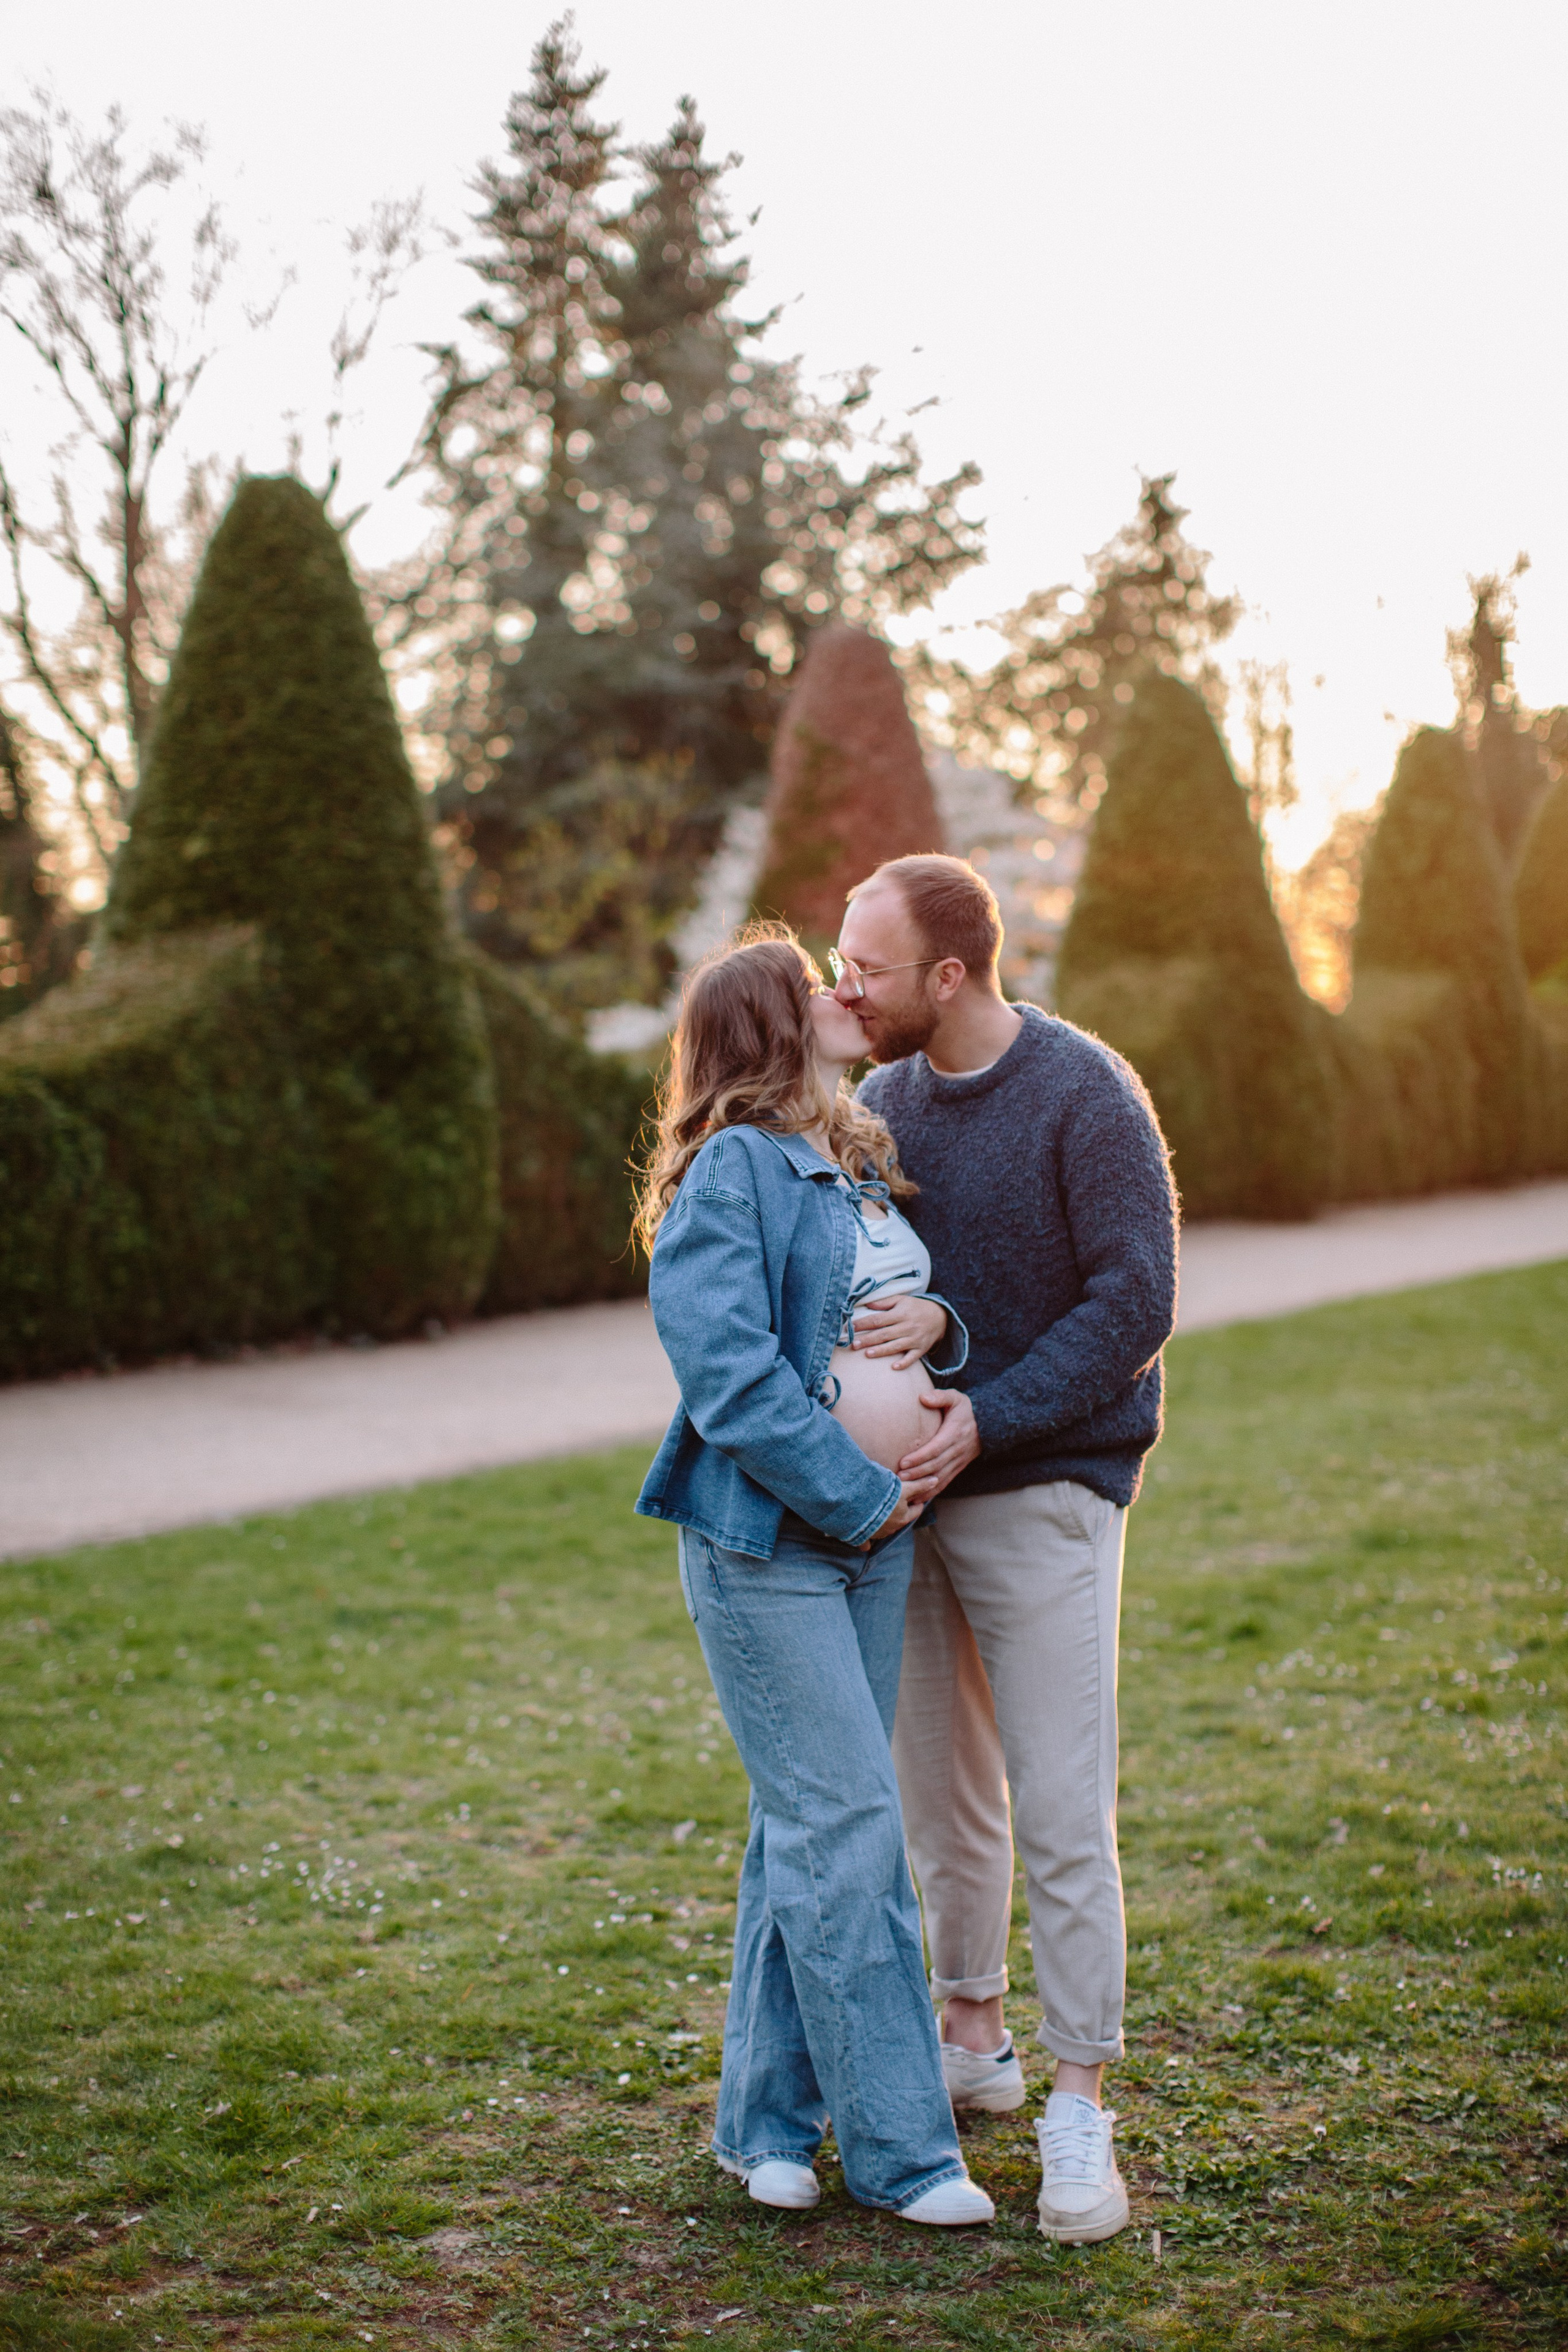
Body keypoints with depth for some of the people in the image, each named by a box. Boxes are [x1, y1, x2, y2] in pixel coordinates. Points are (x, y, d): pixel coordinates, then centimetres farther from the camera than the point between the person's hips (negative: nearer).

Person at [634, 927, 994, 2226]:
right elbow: (727, 1368, -19)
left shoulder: (860, 1163, 13)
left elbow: (909, 1304, 21)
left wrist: (937, 1321, -4)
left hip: (873, 1540, 8)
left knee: (808, 1830, 13)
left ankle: (768, 2120, 25)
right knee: (846, 1831, -5)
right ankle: (900, 2144, 7)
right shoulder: (734, 1169, -12)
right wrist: (859, 1494, -16)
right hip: (765, 1544, -8)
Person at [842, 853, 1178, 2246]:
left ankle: (1081, 2111, 5)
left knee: (1063, 1813, -5)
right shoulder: (881, 1103, 7)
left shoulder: (1087, 1096, -12)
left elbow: (1137, 1304, -15)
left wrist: (988, 1418, -21)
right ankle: (972, 2039, 31)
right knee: (941, 1791, 14)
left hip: (1045, 1493, -6)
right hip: (912, 1501, 6)